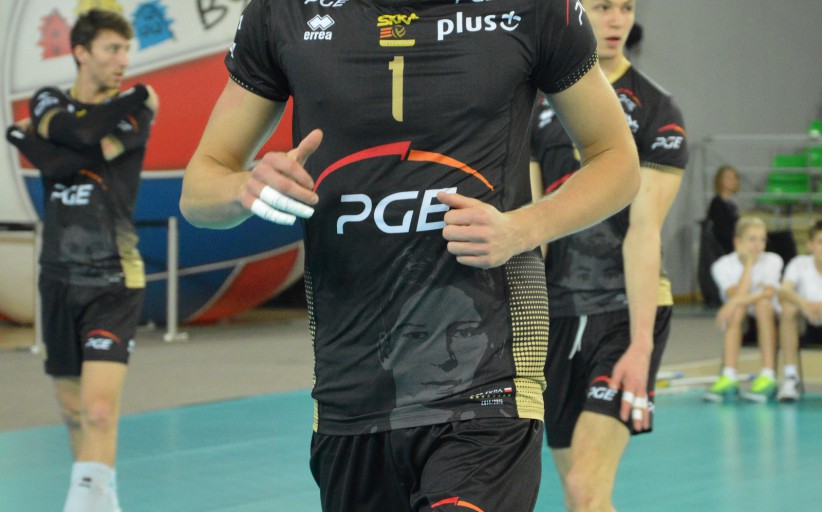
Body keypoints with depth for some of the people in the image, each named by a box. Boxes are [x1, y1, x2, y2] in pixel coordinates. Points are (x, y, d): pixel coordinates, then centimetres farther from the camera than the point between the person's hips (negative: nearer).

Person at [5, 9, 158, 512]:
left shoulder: (137, 108, -1)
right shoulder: (49, 101, 8)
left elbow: (75, 159, -16)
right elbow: (80, 133, -17)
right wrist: (125, 101, -11)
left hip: (114, 284, -4)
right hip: (60, 279, 4)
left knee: (100, 409, -19)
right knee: (73, 408, 13)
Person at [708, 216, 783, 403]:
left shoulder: (772, 261, -6)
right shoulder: (723, 266, -8)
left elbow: (769, 293, -23)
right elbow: (738, 296, -22)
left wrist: (736, 302, -35)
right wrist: (749, 263, -17)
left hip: (768, 319, 0)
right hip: (739, 324, 0)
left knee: (763, 303, -32)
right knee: (738, 309, -32)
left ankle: (768, 376, -39)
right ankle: (729, 378, -41)